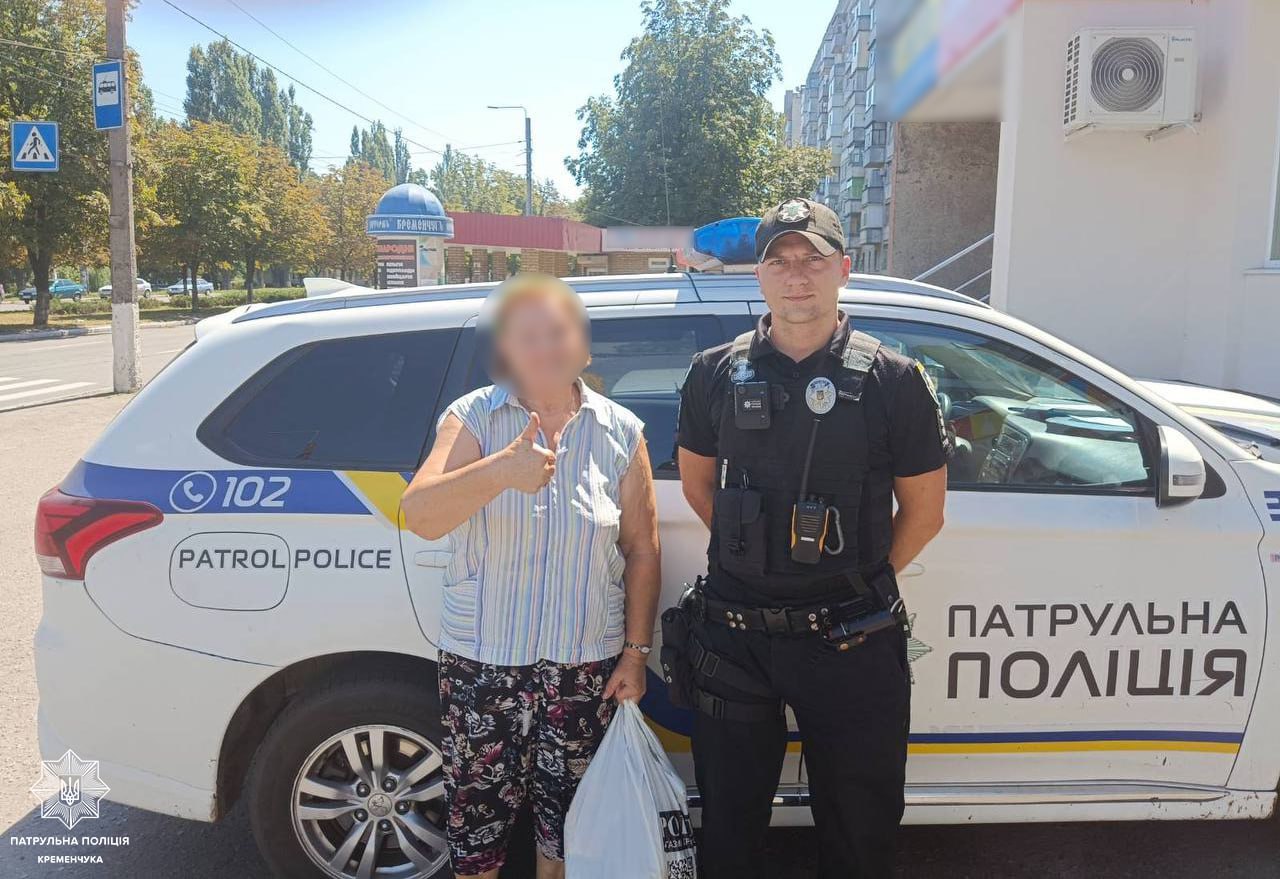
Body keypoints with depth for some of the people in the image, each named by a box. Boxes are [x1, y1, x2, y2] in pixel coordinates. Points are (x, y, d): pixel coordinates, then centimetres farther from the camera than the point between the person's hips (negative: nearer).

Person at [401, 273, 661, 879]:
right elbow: (420, 516, -20)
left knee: (566, 824, 15)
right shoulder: (473, 418, -6)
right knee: (477, 819, 12)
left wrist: (636, 651, 0)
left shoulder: (620, 431, -1)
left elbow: (641, 550, 3)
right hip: (482, 662, -1)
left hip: (587, 667, 1)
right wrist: (502, 469, -37)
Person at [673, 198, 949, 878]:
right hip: (733, 635, 2)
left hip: (852, 642, -1)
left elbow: (923, 511, 3)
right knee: (729, 824, 18)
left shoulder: (893, 381, -5)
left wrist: (858, 585, 4)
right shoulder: (715, 374, 1)